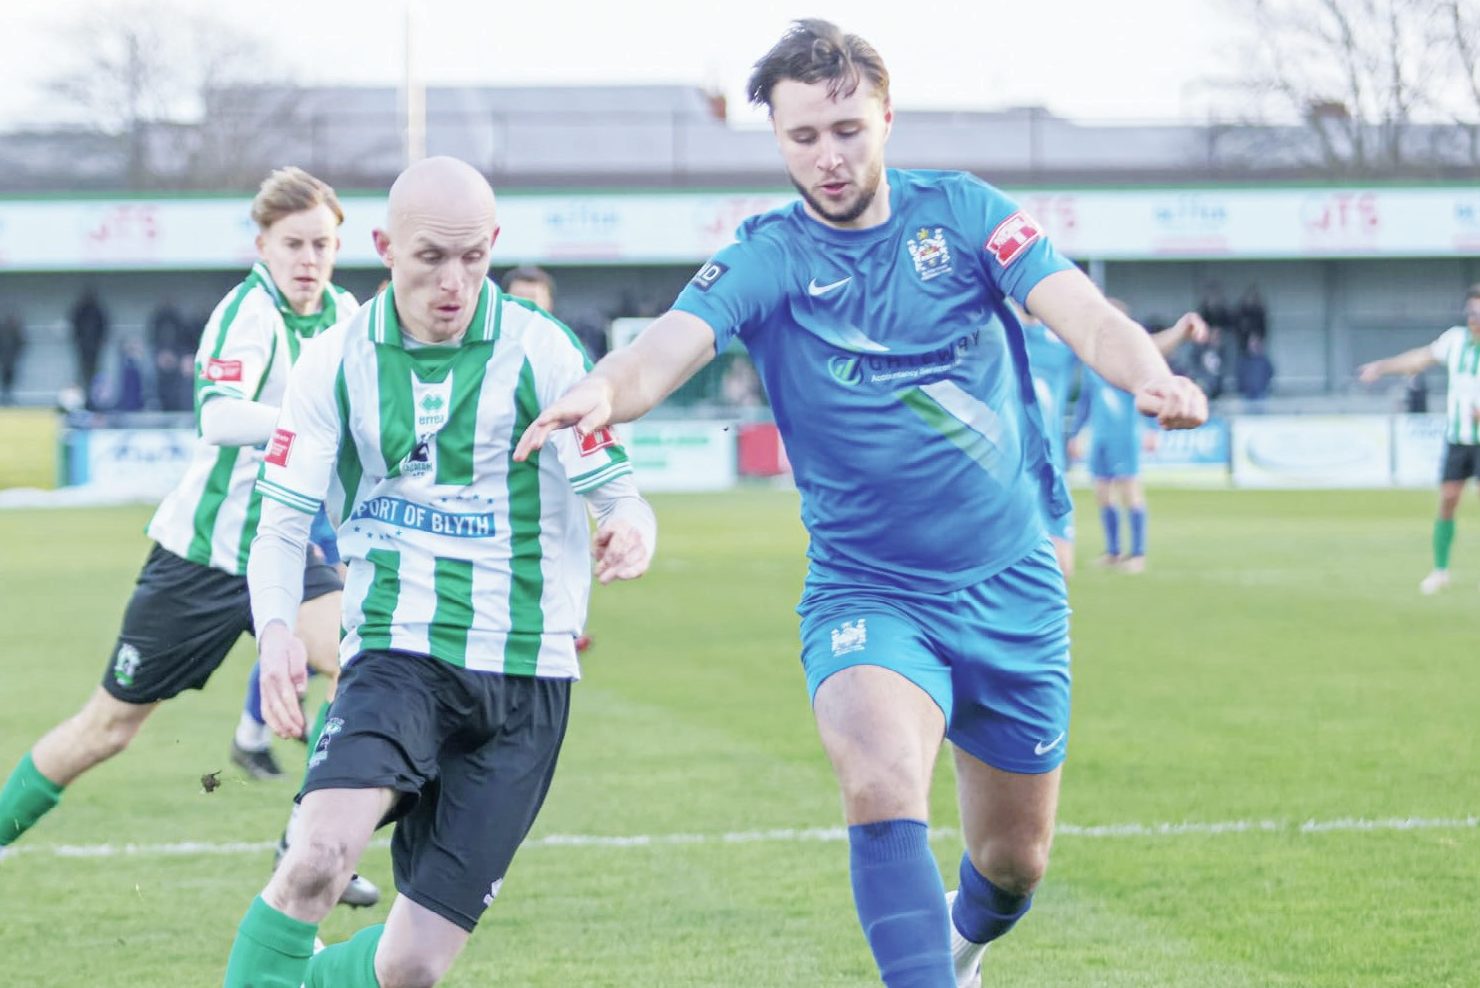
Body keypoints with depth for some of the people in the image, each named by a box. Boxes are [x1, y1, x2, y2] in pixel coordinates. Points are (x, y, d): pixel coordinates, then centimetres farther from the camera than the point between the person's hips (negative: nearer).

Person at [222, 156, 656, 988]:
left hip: (524, 677, 0)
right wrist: (277, 629, -18)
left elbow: (619, 498, -3)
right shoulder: (336, 363, 0)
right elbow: (282, 523, 3)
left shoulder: (539, 351, -5)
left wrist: (631, 533, -28)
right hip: (397, 652, 0)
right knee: (319, 860, -31)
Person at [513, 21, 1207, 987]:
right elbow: (671, 345, -23)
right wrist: (602, 391, -47)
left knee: (1014, 859, 13)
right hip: (866, 591, -2)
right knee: (882, 785, -31)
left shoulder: (961, 212, -2)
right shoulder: (766, 257, -5)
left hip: (1013, 587, 2)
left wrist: (1150, 374, -38)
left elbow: (1084, 316, -15)